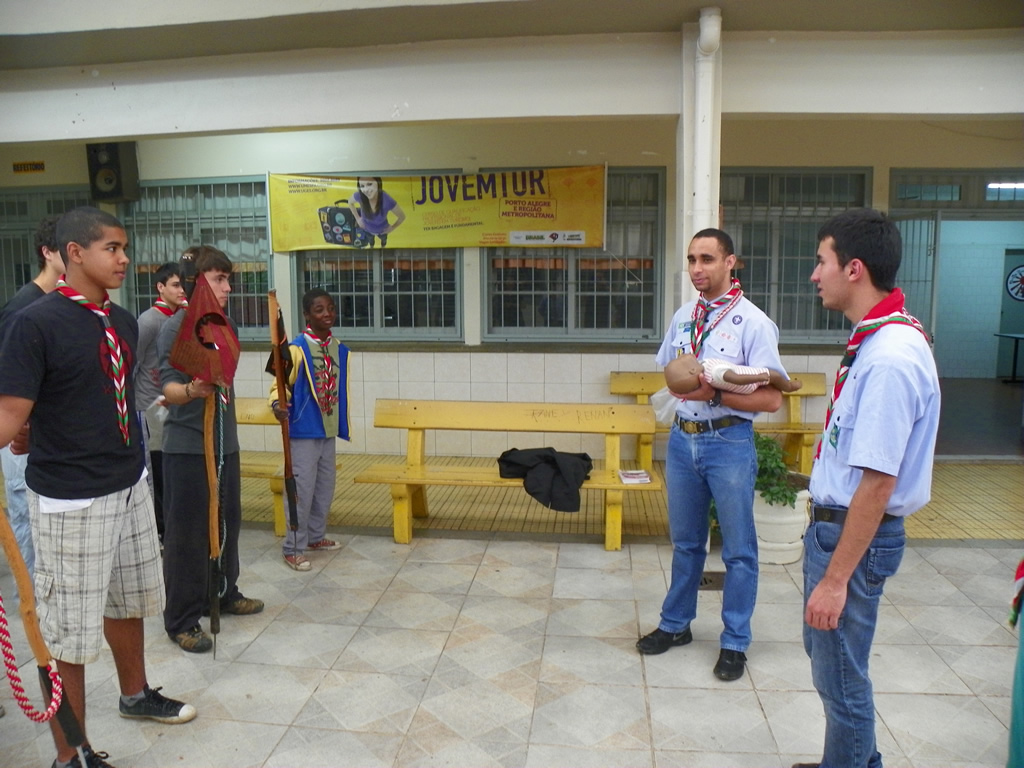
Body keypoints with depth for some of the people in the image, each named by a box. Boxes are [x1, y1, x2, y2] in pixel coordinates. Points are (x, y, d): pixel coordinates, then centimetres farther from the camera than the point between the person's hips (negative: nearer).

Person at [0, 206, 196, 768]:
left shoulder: (124, 323, 7)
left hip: (130, 488, 8)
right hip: (71, 502, -7)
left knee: (127, 602, 24)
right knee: (68, 631, 3)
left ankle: (135, 694, 46)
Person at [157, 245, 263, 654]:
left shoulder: (226, 325, 10)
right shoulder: (176, 327, -13)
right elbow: (169, 387, -24)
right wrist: (191, 391, -44)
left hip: (225, 441, 8)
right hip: (187, 446, -8)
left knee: (227, 522, 17)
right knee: (187, 534, 0)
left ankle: (223, 593, 36)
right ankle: (181, 620, 13)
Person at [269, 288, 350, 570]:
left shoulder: (339, 348, 7)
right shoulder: (297, 348, -13)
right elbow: (280, 383, -16)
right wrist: (278, 404, -37)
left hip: (328, 431, 7)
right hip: (304, 431, -7)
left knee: (325, 488, 17)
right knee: (302, 490, -3)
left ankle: (315, 537, 33)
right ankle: (293, 548, 8)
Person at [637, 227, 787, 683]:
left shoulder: (752, 322, -12)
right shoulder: (682, 318, 8)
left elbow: (771, 399, -16)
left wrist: (715, 393, -24)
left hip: (729, 443, -5)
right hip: (683, 438, 6)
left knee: (738, 549, 8)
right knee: (685, 541, 19)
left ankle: (734, 642, 25)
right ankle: (676, 624, 36)